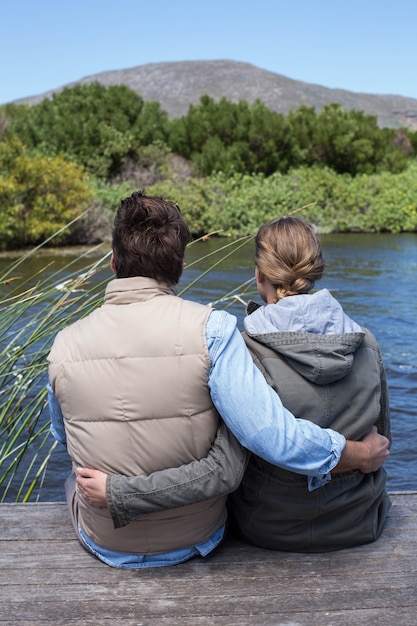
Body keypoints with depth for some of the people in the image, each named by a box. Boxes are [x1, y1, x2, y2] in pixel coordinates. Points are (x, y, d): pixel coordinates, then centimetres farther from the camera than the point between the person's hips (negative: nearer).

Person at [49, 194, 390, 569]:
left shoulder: (64, 345, -14)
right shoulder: (211, 328, -23)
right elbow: (273, 437, -29)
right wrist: (362, 456, -12)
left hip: (106, 546, 1)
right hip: (195, 540, -1)